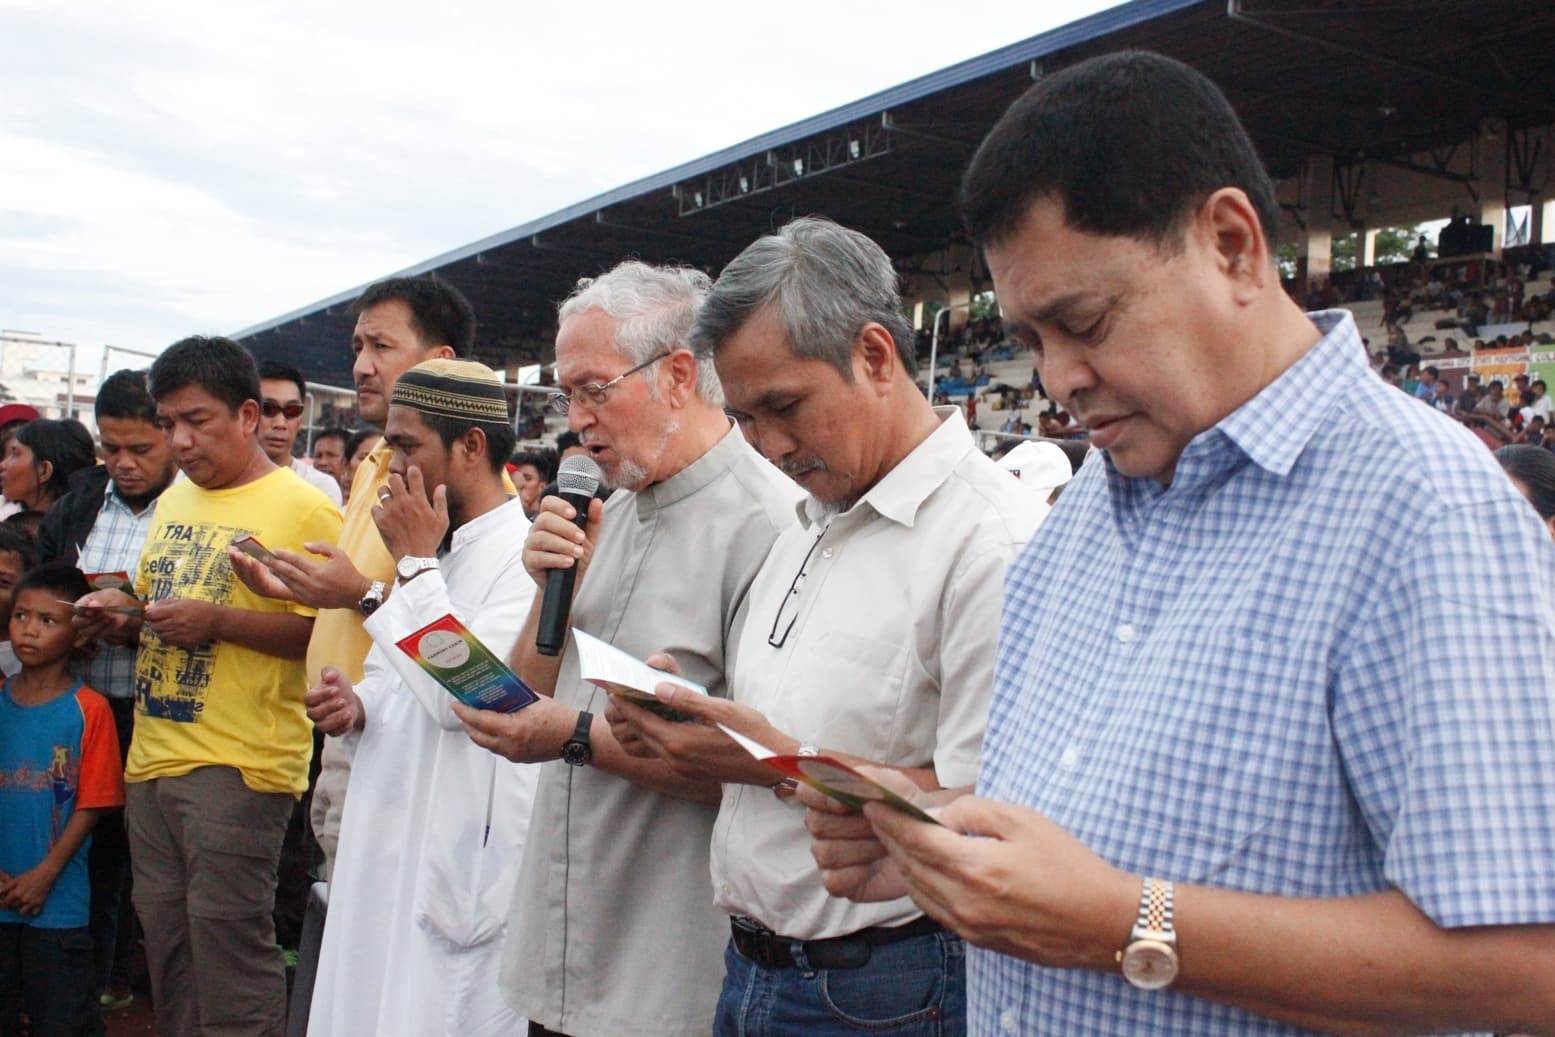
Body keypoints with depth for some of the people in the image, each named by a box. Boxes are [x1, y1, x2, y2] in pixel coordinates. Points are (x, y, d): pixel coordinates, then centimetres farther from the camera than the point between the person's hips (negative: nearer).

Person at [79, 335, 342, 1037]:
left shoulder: (304, 509, -9)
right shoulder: (173, 501, 15)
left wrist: (218, 620, -21)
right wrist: (128, 616, 4)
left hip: (238, 768, -8)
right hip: (153, 760, 8)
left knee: (228, 960, -3)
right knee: (167, 955, 14)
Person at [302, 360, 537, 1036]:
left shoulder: (526, 556, -16)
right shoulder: (433, 546, 14)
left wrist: (416, 562, -15)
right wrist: (357, 702, 1)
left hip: (462, 861, -9)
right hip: (386, 845, 9)